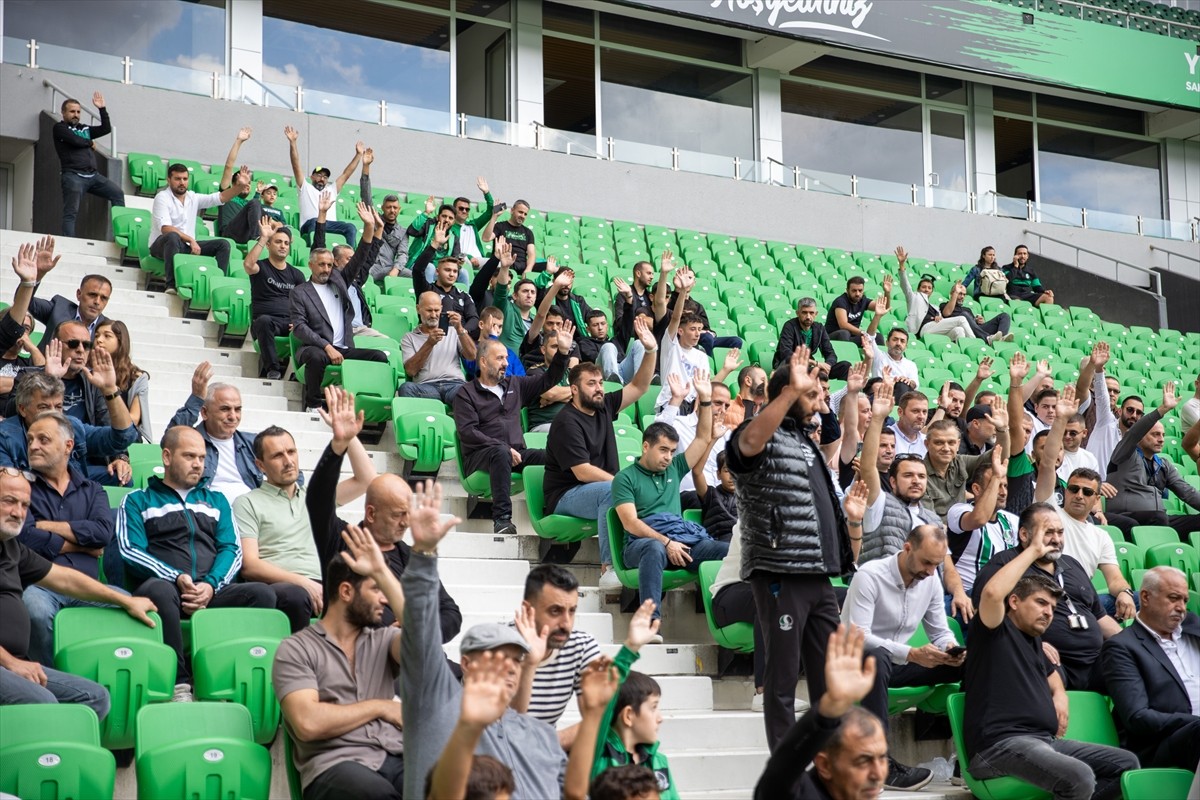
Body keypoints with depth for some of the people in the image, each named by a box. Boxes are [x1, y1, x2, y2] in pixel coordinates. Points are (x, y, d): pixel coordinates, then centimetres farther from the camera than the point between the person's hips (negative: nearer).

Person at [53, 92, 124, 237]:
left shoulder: (85, 129, 23)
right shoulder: (59, 128, 5)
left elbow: (106, 129, 16)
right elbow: (75, 140, -11)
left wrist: (102, 109, 9)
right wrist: (90, 143, 7)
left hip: (93, 175, 6)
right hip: (73, 176, -6)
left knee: (117, 193, -6)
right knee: (71, 212, -11)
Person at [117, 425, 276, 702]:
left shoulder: (216, 500, 30)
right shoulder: (137, 501, 19)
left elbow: (232, 549, 15)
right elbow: (130, 551, 2)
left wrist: (211, 585, -7)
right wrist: (177, 578, -14)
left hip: (212, 593, 3)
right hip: (167, 589, -3)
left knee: (262, 594, -27)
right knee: (159, 589, -40)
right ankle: (179, 683, -32)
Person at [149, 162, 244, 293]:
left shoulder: (193, 198, 11)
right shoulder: (162, 198, -7)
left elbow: (221, 197, 5)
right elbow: (165, 228, -20)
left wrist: (240, 186, -11)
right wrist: (191, 240, -25)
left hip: (187, 246, 6)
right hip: (162, 244, -6)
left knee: (223, 244, -7)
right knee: (173, 236, -41)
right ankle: (171, 284, -42)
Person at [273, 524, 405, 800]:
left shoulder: (382, 639, 21)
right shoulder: (296, 649, 7)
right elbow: (308, 723, -7)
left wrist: (382, 572, -1)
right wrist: (379, 707, 2)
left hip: (396, 757, 3)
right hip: (335, 764, -3)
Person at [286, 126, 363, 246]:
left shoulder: (331, 190, 34)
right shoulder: (305, 188, 23)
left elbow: (346, 174, 32)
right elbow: (296, 166, 14)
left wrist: (358, 155, 27)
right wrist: (293, 142, 4)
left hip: (330, 225, 4)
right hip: (310, 226, -4)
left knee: (350, 228, -25)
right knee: (316, 222, -39)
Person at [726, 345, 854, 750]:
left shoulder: (803, 440, 19)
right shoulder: (764, 436, -8)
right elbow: (749, 441, -34)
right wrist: (794, 390, -36)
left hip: (819, 575, 9)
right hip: (781, 574, -9)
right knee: (783, 675, -2)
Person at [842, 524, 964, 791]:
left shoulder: (931, 580, 0)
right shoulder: (869, 576, -21)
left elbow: (940, 631, 6)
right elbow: (857, 636, -29)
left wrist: (950, 648, -20)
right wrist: (911, 654, -38)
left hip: (899, 662, 6)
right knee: (877, 658, -42)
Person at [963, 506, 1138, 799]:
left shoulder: (1032, 641, 25)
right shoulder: (995, 631, 0)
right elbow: (992, 593, -23)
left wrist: (1059, 694, 22)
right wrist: (1033, 551, -12)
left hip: (1045, 739, 9)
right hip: (1001, 742, -9)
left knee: (1127, 763, 1)